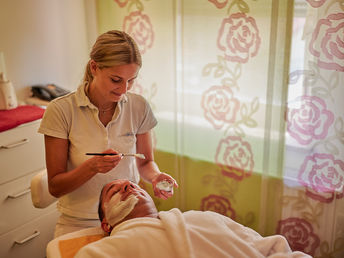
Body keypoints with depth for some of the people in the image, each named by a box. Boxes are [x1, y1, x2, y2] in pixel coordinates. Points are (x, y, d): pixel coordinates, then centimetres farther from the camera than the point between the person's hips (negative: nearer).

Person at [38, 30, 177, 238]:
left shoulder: (139, 107, -3)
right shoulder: (60, 110, -11)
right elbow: (55, 187, -7)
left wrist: (155, 176, -11)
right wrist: (92, 166, -24)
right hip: (79, 224, -1)